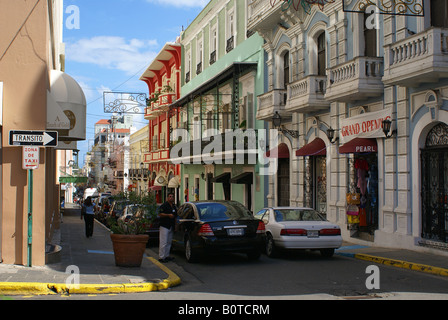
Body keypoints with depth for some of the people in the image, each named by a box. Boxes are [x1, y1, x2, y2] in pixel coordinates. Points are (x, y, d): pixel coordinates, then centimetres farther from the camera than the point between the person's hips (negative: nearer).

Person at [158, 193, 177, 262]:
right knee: (163, 243, -10)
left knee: (169, 242, 12)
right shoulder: (164, 205, -6)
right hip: (164, 226, -8)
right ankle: (161, 257, -8)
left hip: (171, 227, 8)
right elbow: (160, 214, -14)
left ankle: (167, 256, 19)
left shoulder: (174, 206, 18)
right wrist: (168, 215, -22)